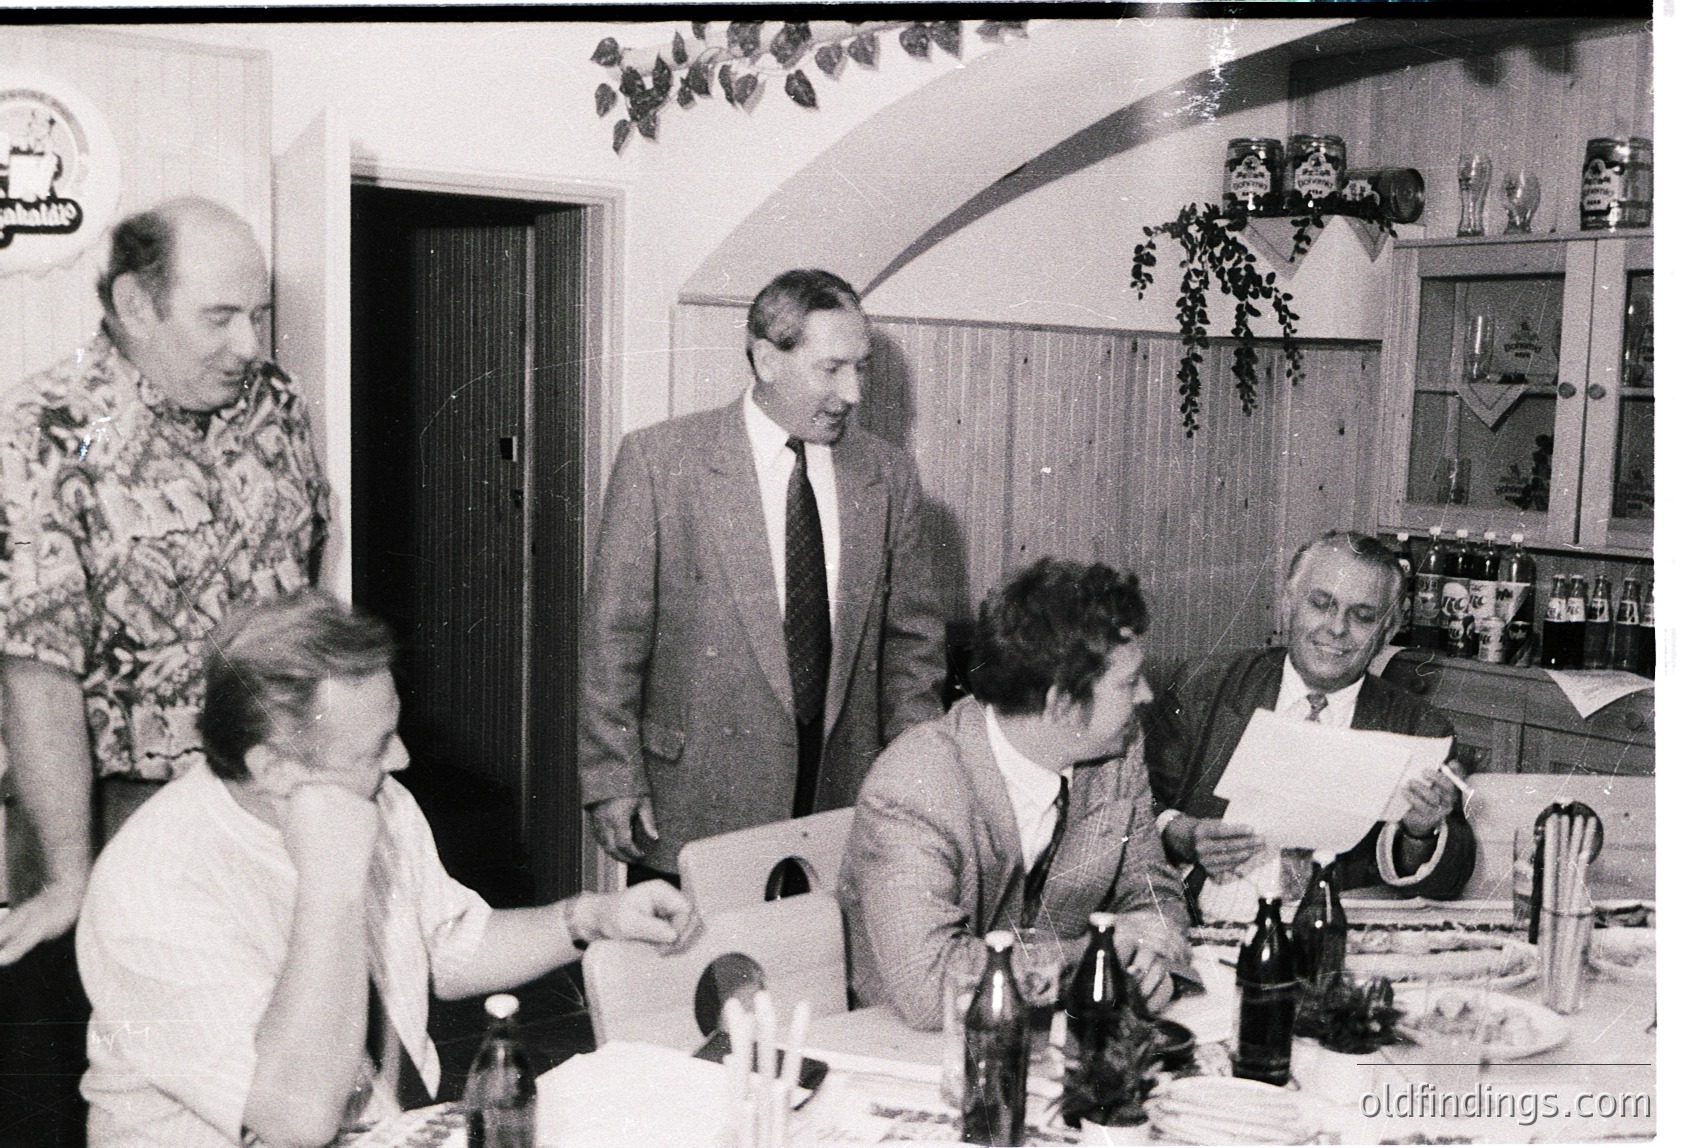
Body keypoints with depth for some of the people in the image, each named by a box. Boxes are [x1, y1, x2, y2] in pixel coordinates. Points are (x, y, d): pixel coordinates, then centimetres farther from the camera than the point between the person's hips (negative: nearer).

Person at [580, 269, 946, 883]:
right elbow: (615, 632, -4)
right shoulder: (659, 459, -5)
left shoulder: (887, 474, 5)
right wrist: (612, 779, -6)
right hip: (697, 805, -2)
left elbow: (911, 640, 10)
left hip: (844, 804, 3)